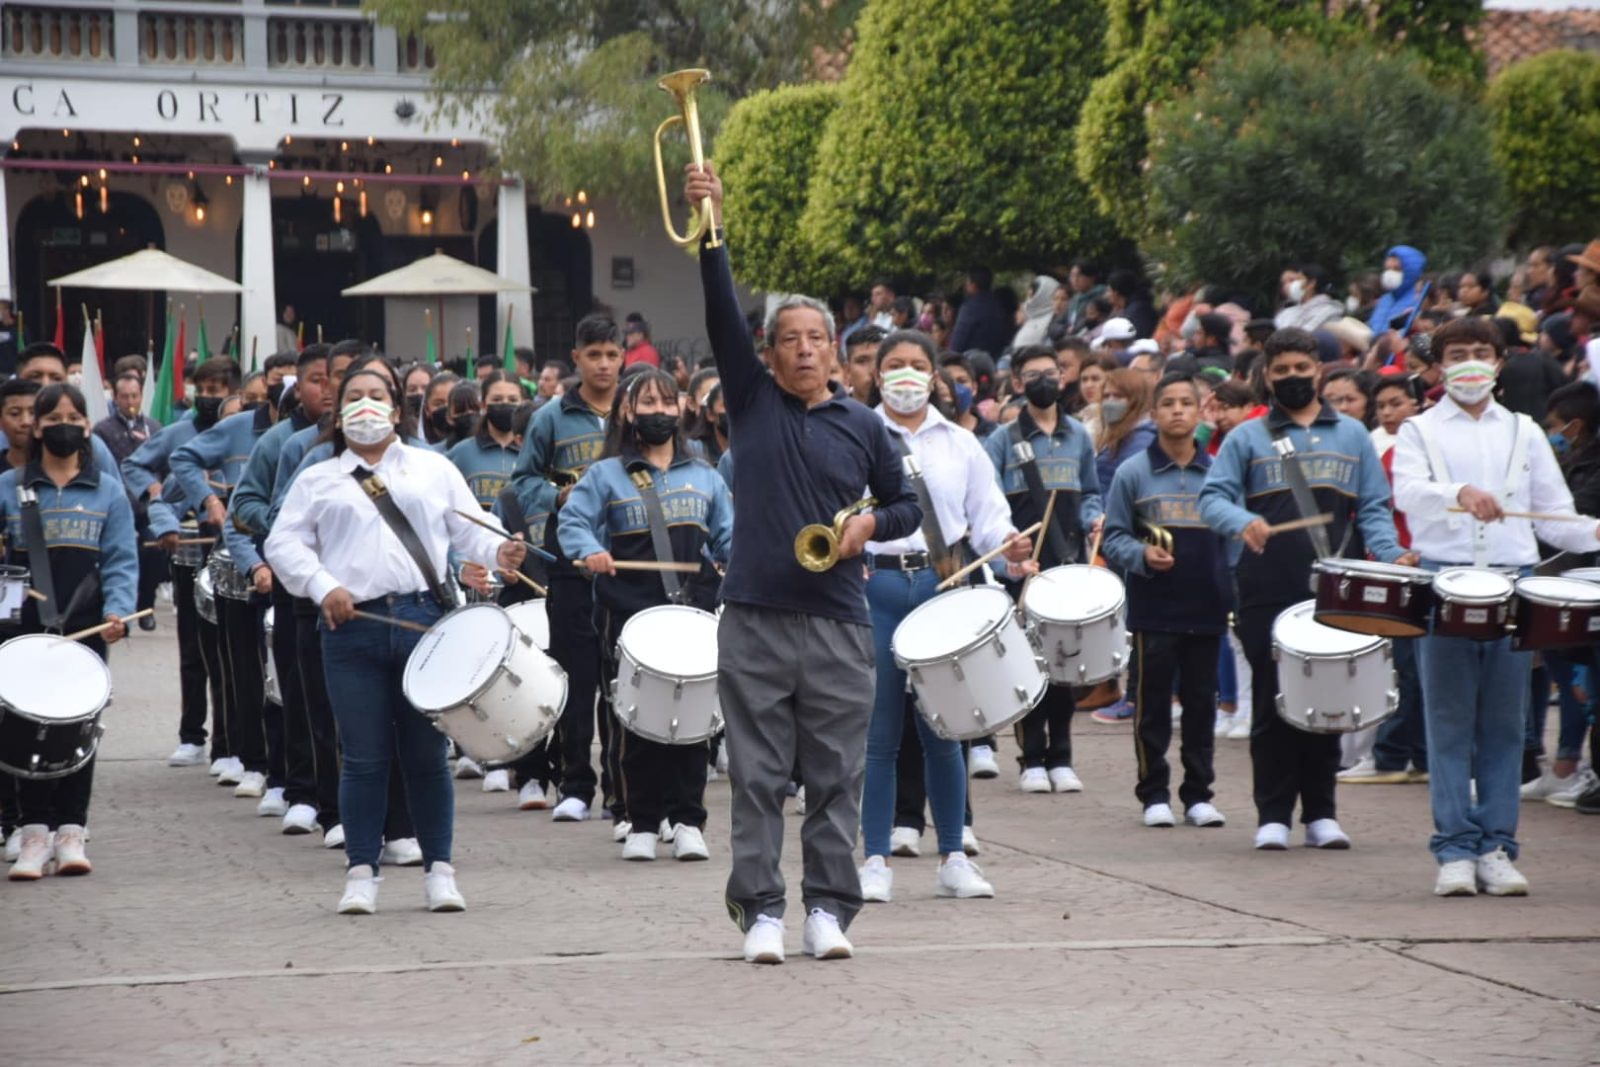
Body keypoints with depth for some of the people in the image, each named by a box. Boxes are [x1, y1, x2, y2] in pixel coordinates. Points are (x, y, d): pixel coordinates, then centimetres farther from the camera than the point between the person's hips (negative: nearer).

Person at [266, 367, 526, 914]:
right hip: (353, 627, 0)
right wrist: (323, 586, -9)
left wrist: (498, 552, -11)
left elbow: (468, 529, 11)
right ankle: (361, 873, 8)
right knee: (364, 758, -1)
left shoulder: (434, 470, 16)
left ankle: (439, 870, 10)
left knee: (427, 753, 3)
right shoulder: (317, 480, 14)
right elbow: (284, 543, 7)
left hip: (422, 618, 0)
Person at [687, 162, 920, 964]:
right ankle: (760, 911, 6)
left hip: (837, 624, 1)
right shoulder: (754, 402, 6)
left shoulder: (862, 426, 9)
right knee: (758, 777, 1)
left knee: (835, 777, 2)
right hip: (755, 619, -1)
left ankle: (829, 907, 9)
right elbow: (721, 315, -4)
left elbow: (907, 507, 17)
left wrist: (872, 524, -5)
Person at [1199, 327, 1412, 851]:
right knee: (1272, 704, 0)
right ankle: (1273, 815, 4)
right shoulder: (1247, 438, 6)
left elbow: (1373, 509, 11)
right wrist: (1243, 522, -24)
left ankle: (1321, 812, 12)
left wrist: (1389, 552, -7)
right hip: (1267, 595, -2)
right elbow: (1212, 498, -2)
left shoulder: (1351, 435, 13)